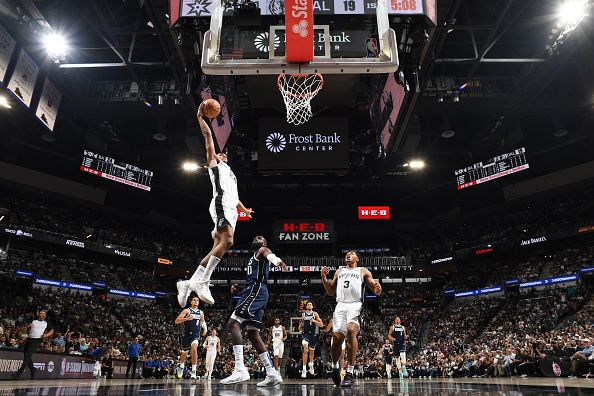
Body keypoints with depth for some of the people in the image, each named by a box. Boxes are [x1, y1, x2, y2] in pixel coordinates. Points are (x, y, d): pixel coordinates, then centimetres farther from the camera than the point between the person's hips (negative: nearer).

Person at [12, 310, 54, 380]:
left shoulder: (46, 323, 16)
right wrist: (28, 326, -6)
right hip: (29, 339, 4)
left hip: (37, 341, -4)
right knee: (25, 356, 5)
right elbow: (24, 330, 16)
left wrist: (46, 335, -1)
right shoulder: (33, 322, 18)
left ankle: (19, 372, -17)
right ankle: (32, 369, 25)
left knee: (28, 356, -17)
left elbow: (52, 330, 18)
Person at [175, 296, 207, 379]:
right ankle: (181, 367, 46)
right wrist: (187, 318, -30)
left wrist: (205, 329, 8)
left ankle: (194, 371, -22)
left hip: (196, 335, 1)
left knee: (194, 348, -26)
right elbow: (176, 321, -15)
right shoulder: (187, 311, -6)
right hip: (187, 334, -1)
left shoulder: (201, 312, 7)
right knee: (184, 353, 14)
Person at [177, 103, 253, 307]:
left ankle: (189, 283, -1)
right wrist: (200, 117, 13)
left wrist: (244, 209, 36)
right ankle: (202, 282, -25)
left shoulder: (230, 173, 38)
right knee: (227, 241, -26)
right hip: (220, 205, -8)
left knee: (217, 248, -2)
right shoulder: (214, 163, 18)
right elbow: (208, 136, 11)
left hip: (230, 209, 8)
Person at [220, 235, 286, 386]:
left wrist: (278, 261, -45)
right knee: (253, 334, 6)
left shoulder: (262, 251, 7)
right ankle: (272, 374, 5)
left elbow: (270, 254, -20)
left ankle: (240, 370, -28)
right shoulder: (253, 258, 34)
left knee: (233, 324, -19)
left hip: (256, 291, -10)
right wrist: (238, 287, 17)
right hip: (253, 291, 10)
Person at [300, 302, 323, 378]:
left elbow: (321, 324, -5)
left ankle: (311, 364, 45)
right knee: (305, 350, -22)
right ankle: (304, 369, -19)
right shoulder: (303, 314, 5)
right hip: (305, 333, -1)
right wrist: (301, 326, 2)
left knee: (312, 351, 17)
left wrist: (314, 321, -19)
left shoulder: (315, 314, -1)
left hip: (313, 334, 1)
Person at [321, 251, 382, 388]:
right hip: (340, 305, 3)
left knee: (351, 330, -28)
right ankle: (335, 366, 22)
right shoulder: (339, 271, 27)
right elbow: (330, 292, 24)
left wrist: (377, 288, -13)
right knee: (337, 338, -7)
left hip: (355, 305, -3)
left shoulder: (363, 271, 17)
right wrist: (323, 278, 9)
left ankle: (349, 373, -22)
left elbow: (376, 292, 12)